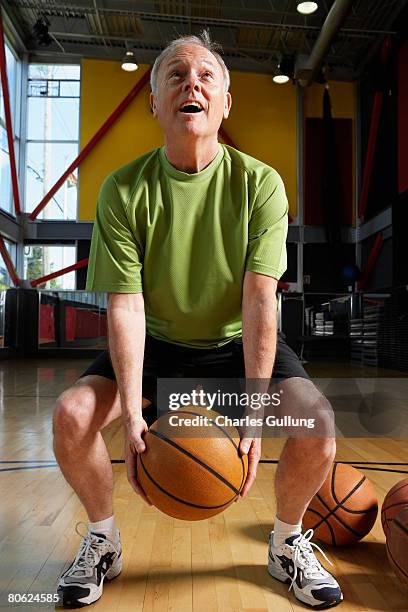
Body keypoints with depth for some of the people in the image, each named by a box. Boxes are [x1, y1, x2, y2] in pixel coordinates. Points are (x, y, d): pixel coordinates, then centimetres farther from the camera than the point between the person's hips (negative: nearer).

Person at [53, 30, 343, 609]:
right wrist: (132, 414, -27)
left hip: (238, 344, 0)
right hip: (157, 344, 1)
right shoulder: (123, 190, -12)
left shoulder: (260, 183, -12)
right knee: (72, 414, -21)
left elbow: (260, 298, -20)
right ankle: (103, 540, 11)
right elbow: (125, 305, -17)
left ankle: (287, 543, 9)